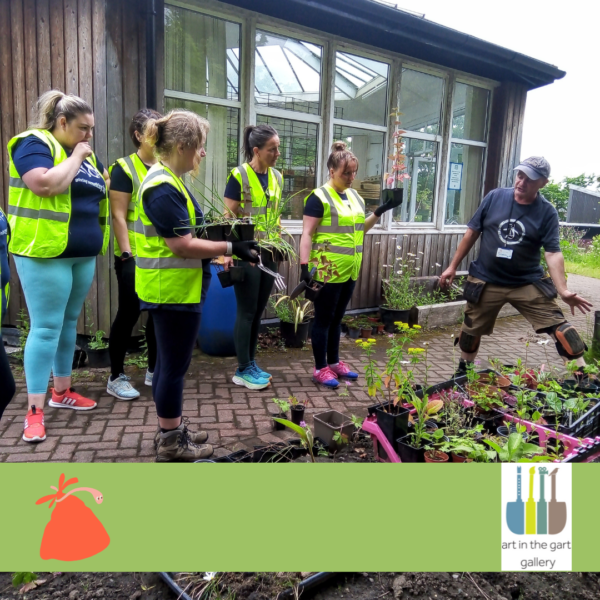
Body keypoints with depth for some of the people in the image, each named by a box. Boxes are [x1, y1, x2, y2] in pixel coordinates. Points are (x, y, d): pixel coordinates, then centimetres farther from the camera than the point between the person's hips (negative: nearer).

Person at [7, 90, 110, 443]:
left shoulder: (86, 155, 17)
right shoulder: (34, 143, -5)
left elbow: (97, 195, 26)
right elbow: (46, 185, -23)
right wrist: (76, 157, -12)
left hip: (83, 255, 8)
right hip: (45, 254, -7)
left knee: (70, 323, 14)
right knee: (47, 327, -8)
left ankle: (62, 391, 28)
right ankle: (35, 411, 0)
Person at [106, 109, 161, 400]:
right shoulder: (124, 168, -5)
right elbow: (118, 215, -10)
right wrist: (126, 253, -16)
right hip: (135, 256, -5)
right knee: (130, 313, -2)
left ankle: (154, 370, 24)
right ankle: (116, 377, 13)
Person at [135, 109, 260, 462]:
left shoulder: (167, 180, 14)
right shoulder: (163, 187, -19)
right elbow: (182, 245, -23)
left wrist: (221, 238, 10)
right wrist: (230, 248, -17)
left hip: (170, 287, 11)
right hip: (173, 289, -11)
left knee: (169, 362, 17)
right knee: (175, 365, 1)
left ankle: (171, 430, 32)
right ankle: (171, 443, 16)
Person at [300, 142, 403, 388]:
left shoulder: (354, 196, 13)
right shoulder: (319, 197, -10)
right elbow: (307, 234, -14)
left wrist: (380, 211, 11)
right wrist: (305, 266, -21)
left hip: (349, 270, 7)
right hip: (327, 271, -7)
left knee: (337, 318, 16)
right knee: (323, 319, 3)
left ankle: (334, 362, 29)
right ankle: (320, 369, 14)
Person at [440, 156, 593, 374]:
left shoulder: (547, 212, -7)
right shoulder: (495, 197, -4)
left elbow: (553, 252, -13)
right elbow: (472, 232, 2)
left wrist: (563, 290, -26)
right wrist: (453, 266, 3)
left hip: (529, 283, -1)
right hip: (486, 281, 1)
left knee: (557, 325, -9)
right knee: (471, 330, 12)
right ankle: (463, 372, 35)